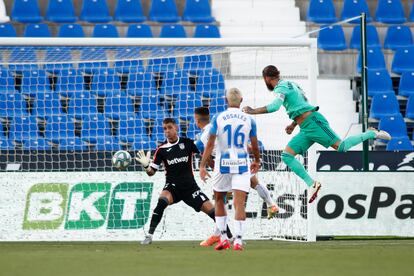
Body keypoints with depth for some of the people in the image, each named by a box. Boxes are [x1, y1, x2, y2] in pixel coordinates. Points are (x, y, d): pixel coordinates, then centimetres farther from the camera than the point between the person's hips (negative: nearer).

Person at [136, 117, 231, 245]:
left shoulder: (187, 143, -3)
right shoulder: (161, 149, -4)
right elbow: (151, 172, -2)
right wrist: (146, 165, -23)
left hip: (190, 186, 1)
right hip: (172, 186, -1)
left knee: (210, 209, -6)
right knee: (162, 201, -32)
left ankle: (230, 236, 12)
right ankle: (149, 235, -28)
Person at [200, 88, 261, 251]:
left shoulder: (218, 118, -3)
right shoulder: (249, 120, 1)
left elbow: (210, 144, -6)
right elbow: (255, 146, 9)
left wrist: (202, 166, -3)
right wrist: (257, 161, 27)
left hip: (222, 164, 0)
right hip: (242, 164, 0)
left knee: (219, 200, 18)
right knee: (239, 204, -3)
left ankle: (223, 238, 18)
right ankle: (238, 240, -13)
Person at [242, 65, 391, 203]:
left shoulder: (280, 88, -7)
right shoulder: (291, 84, 24)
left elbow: (275, 106, -26)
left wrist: (254, 111, -20)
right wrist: (293, 124, 29)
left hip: (313, 122, -10)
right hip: (305, 129, 10)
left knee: (341, 147, -11)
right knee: (286, 156, -1)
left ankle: (371, 134, 7)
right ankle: (311, 184, -6)